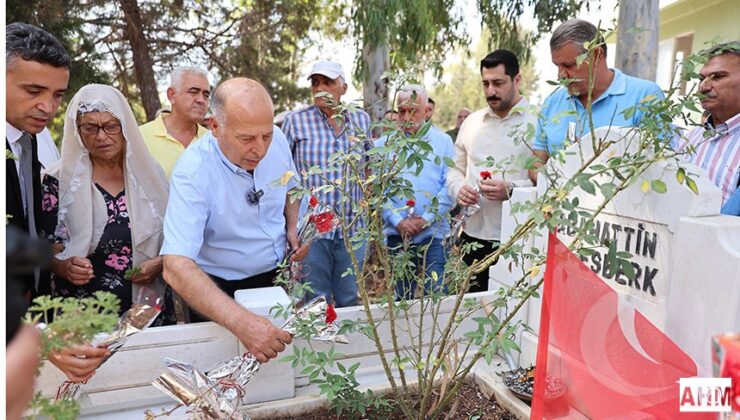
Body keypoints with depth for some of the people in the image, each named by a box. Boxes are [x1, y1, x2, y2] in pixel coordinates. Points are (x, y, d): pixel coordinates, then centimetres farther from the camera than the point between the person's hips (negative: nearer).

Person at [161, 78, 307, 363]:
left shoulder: (277, 139, -14)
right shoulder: (193, 172, -30)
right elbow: (176, 267, -38)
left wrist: (293, 227, -10)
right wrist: (241, 322, -50)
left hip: (277, 274, 5)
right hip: (219, 289, -5)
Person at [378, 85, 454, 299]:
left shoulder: (443, 142, 7)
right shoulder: (382, 145, 7)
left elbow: (449, 187, -2)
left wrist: (425, 219, -10)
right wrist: (398, 221, -12)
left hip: (433, 234, 0)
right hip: (396, 234, 1)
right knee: (401, 298, 11)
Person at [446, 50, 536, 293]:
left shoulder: (536, 122, -5)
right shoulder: (471, 122, 13)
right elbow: (456, 168, 18)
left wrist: (511, 190, -22)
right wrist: (459, 189, -2)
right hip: (473, 235, 5)